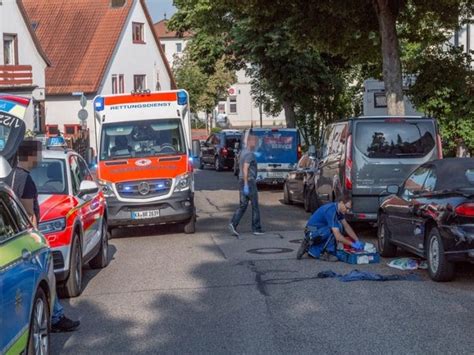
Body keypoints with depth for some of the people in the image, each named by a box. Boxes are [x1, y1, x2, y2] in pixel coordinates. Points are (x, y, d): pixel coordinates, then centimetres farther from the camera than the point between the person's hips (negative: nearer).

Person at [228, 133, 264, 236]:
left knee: (243, 205, 8)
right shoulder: (250, 154, -15)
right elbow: (245, 169, -23)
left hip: (242, 181, 9)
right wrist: (246, 185, -25)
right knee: (255, 206, 2)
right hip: (249, 181, -9)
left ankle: (233, 224, -6)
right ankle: (256, 229, 8)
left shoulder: (243, 152, 15)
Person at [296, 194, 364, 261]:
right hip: (312, 232, -10)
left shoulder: (338, 210, 2)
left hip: (319, 232, 10)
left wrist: (357, 241, 5)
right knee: (338, 226, -24)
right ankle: (327, 253, -15)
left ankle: (308, 247, 19)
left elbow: (346, 226, 12)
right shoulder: (331, 211, -27)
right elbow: (338, 237, -29)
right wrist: (352, 244, -20)